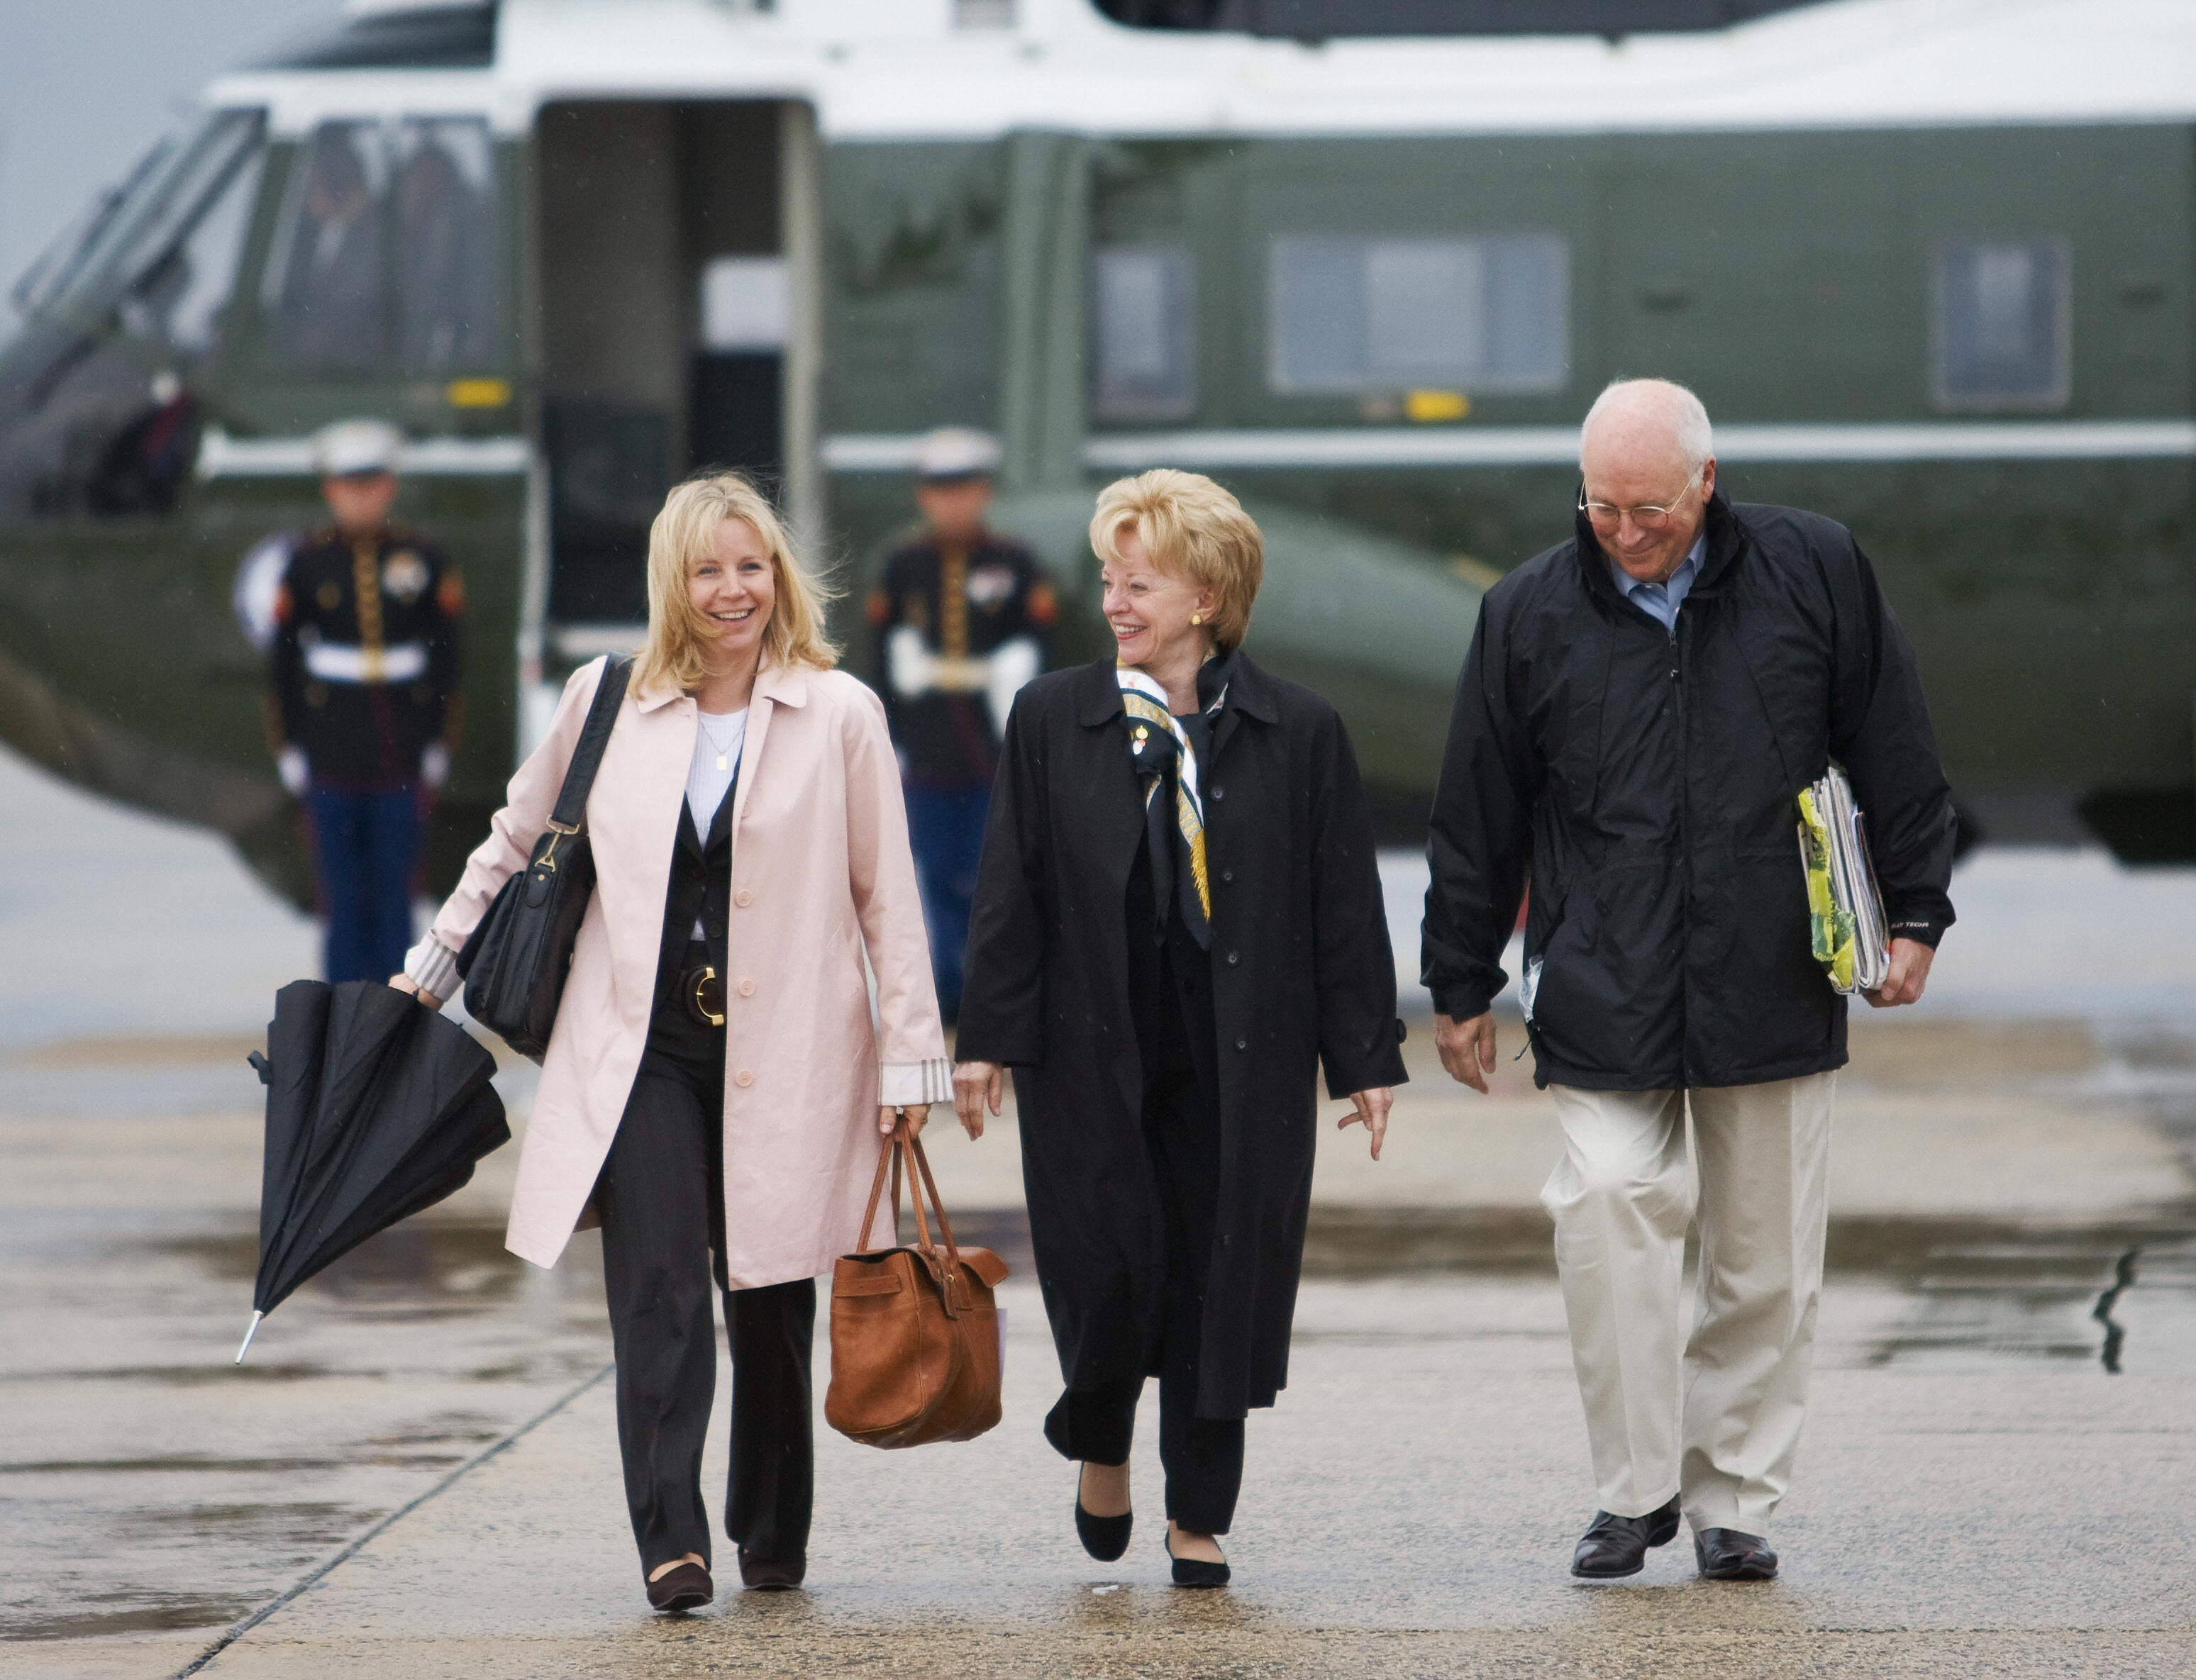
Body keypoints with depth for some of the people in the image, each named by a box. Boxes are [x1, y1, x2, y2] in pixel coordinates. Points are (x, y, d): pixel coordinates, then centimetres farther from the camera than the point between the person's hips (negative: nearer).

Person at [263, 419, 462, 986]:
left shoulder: (423, 560, 1)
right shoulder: (307, 562, -1)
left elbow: (447, 657, 5)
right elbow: (281, 659, 3)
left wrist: (440, 745, 2)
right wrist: (286, 747, 0)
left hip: (403, 751, 1)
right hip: (332, 758, 0)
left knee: (395, 887, 3)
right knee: (343, 894, 2)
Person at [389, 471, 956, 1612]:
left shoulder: (840, 715, 1)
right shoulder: (606, 703, 6)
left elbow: (885, 897, 4)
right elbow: (517, 838, 20)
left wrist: (911, 1055, 0)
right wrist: (433, 965, 24)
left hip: (782, 1053, -1)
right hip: (642, 1047, 1)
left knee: (771, 1304, 6)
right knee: (656, 1289, -14)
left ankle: (773, 1537, 23)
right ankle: (670, 1539, -19)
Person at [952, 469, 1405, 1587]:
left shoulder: (1298, 732, 0)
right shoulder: (1052, 719, 3)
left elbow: (1343, 903, 2)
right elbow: (1011, 888, 4)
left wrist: (1363, 1057, 0)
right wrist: (987, 1038, -1)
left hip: (1243, 1056, 0)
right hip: (1092, 1045, 0)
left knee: (1223, 1277, 2)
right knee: (1105, 1270, -2)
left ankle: (1199, 1519, 14)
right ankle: (1099, 1449, 29)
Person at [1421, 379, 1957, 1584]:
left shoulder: (1815, 572, 2)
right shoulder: (1529, 615, 4)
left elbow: (1893, 755, 9)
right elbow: (1477, 815, 10)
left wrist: (1914, 916, 7)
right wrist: (1461, 986, 12)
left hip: (1773, 987, 1)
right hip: (1602, 997, -1)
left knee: (1768, 1257, 4)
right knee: (1610, 1211, -17)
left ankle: (1732, 1497, 16)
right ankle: (1636, 1489, -5)